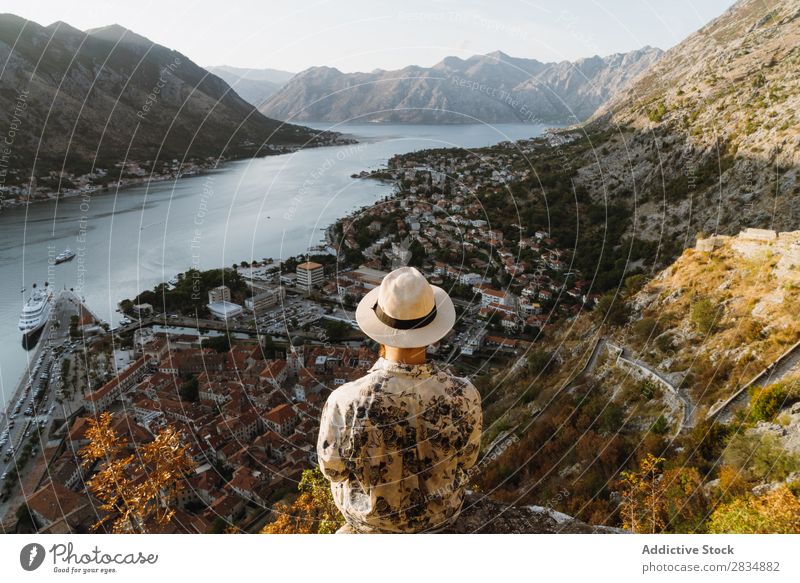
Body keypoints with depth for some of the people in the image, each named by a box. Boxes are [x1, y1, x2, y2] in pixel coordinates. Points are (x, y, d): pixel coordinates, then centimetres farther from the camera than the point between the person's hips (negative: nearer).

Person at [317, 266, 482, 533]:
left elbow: (333, 465, -17)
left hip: (370, 508, -1)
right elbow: (463, 458, -13)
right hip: (437, 505, 1)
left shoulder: (345, 403, -40)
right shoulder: (463, 396, -34)